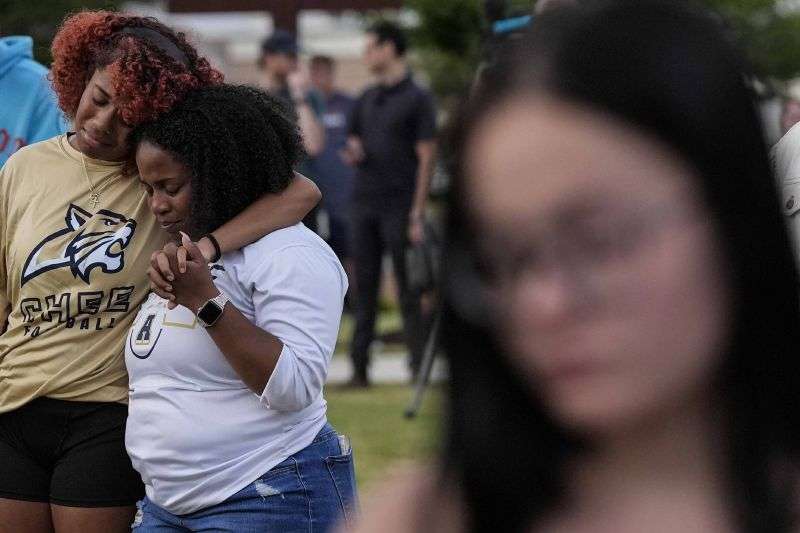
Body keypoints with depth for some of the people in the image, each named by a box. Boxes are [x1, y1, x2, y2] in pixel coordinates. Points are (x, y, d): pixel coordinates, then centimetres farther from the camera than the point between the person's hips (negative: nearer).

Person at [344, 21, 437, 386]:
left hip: (400, 206, -6)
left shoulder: (416, 99, -5)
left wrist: (417, 214, -14)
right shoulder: (366, 100, 15)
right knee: (364, 287, 5)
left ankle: (419, 366, 0)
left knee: (408, 290, -3)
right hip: (365, 203, 6)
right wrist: (353, 154, -4)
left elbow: (426, 158, -8)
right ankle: (359, 366, 7)